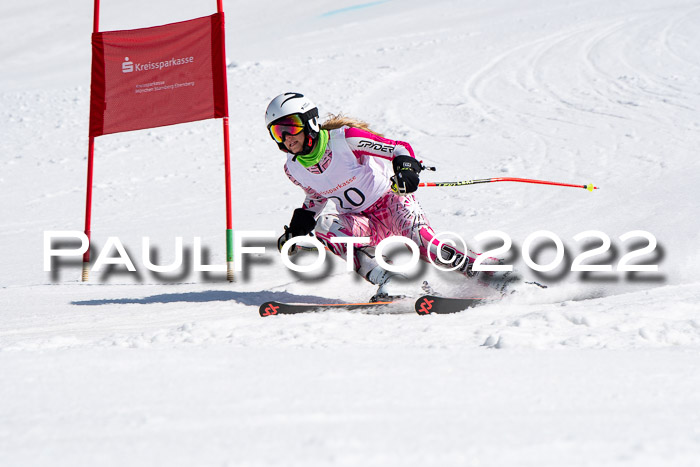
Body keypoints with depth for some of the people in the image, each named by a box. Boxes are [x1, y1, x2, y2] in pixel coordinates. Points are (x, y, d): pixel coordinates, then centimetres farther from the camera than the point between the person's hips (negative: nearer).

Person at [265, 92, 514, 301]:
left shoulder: (344, 139, -20)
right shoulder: (294, 169, -2)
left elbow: (401, 148, -18)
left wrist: (406, 169, -40)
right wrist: (299, 225, 6)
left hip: (391, 200, -5)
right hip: (364, 222, 5)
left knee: (417, 238, -35)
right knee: (321, 228, -26)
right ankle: (392, 284, -30)